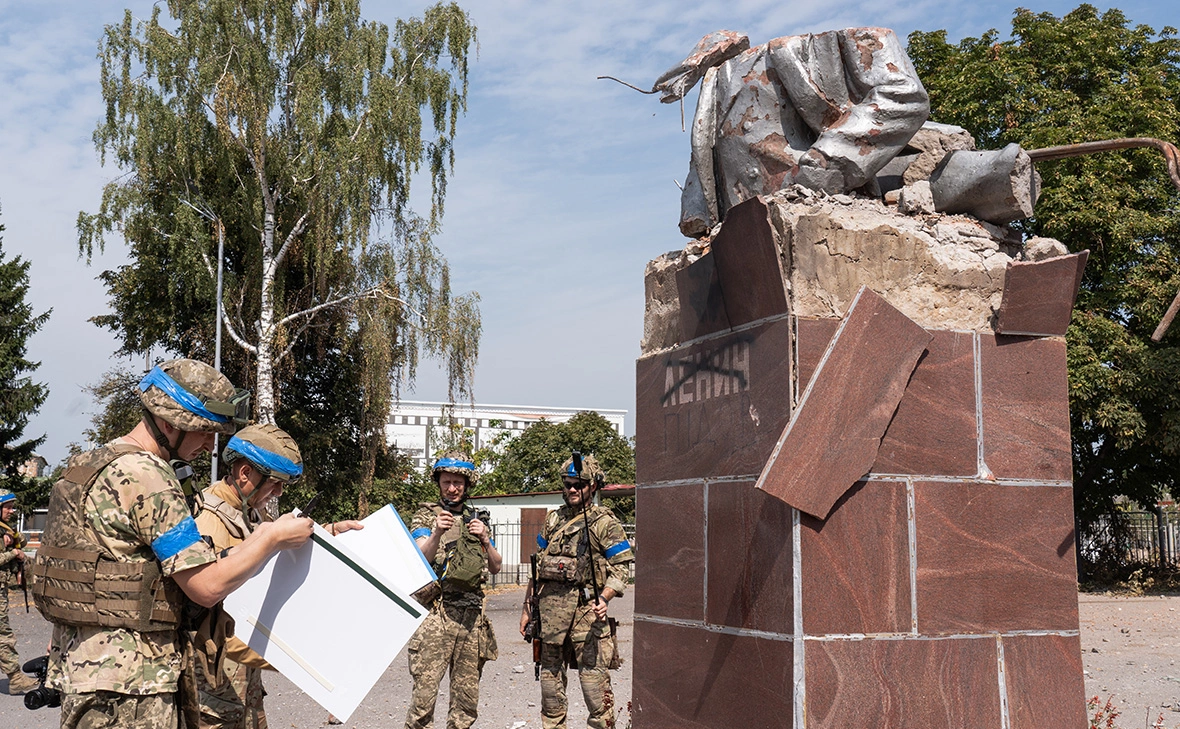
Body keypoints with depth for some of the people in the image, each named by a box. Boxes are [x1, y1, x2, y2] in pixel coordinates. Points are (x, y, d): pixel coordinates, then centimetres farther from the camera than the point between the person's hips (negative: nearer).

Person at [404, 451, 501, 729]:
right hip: (435, 613, -4)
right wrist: (437, 534, -29)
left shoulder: (477, 518, 16)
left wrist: (484, 539, -6)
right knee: (425, 690, -10)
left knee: (467, 694, 8)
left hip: (472, 615, 4)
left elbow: (496, 567, 12)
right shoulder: (425, 516, 4)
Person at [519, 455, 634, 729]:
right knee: (550, 673, 11)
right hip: (549, 607, 6)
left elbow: (620, 569, -5)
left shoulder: (605, 523, 0)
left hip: (586, 606, -5)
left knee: (593, 674, -9)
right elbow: (537, 565, 20)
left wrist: (604, 598, -22)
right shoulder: (553, 520, 17)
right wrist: (527, 606, 16)